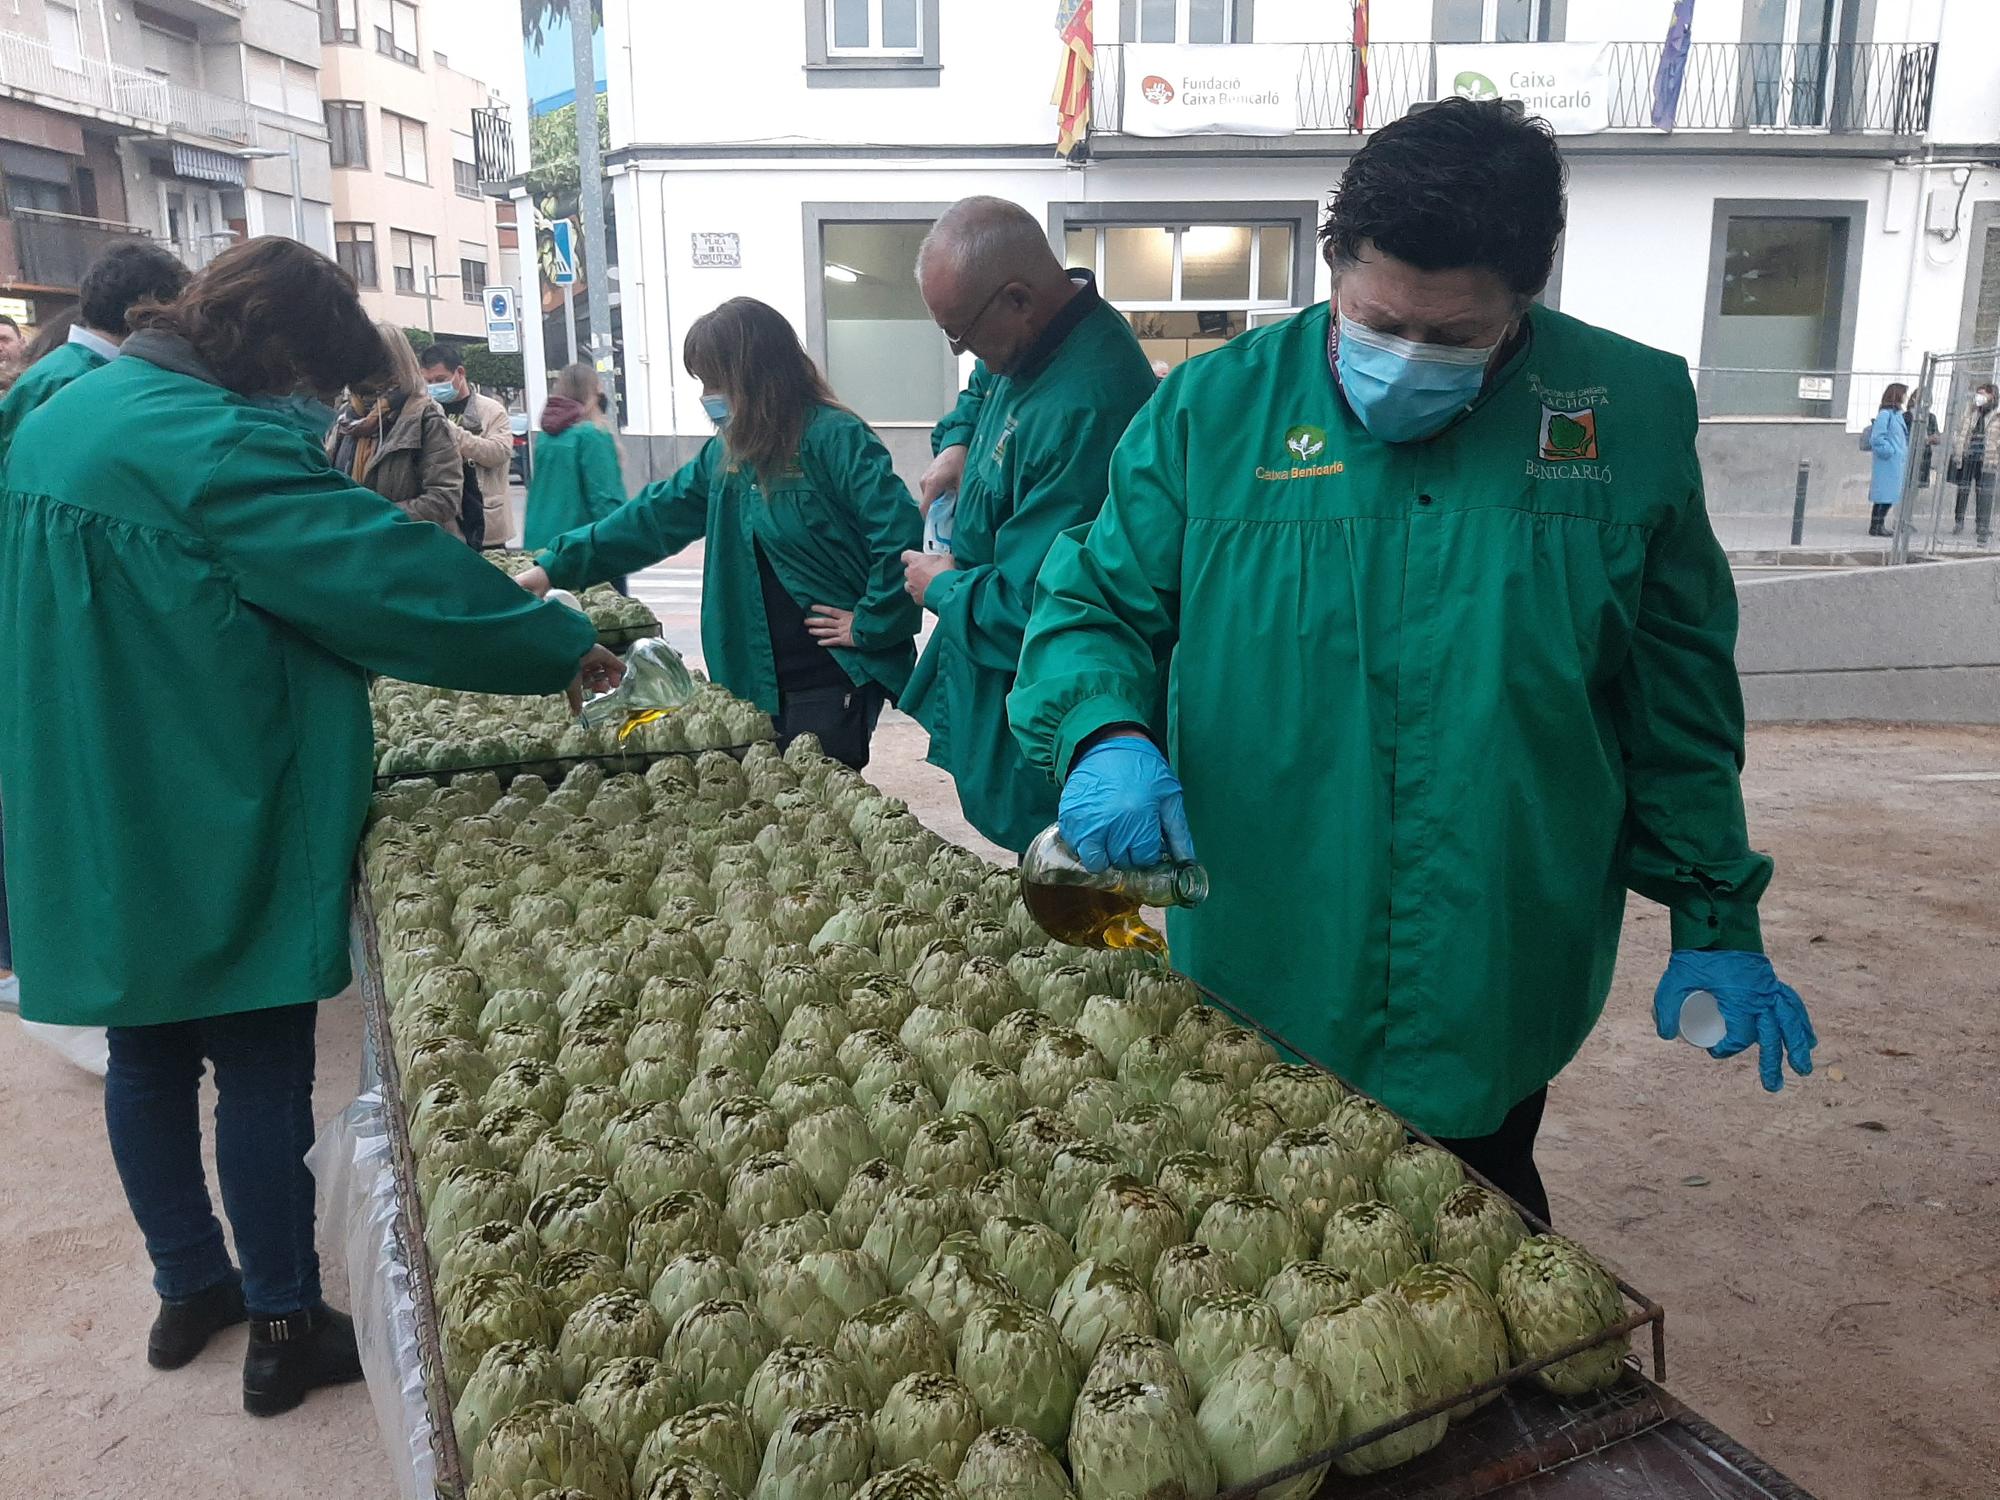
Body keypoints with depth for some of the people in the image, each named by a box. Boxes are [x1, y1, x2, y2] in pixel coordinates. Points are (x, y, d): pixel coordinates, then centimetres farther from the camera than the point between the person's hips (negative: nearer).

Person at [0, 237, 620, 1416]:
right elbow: (394, 572, -21)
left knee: (150, 1054, 18)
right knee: (262, 1068, 4)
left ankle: (192, 1288, 36)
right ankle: (286, 1329, 18)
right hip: (210, 826, -9)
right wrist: (564, 649, -12)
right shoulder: (213, 444, -21)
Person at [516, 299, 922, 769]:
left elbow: (901, 532, -21)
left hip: (834, 672, -7)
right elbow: (656, 516, 16)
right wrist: (555, 567, 14)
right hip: (763, 676, 7)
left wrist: (870, 623, -16)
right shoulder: (729, 452, 11)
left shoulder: (834, 437, -13)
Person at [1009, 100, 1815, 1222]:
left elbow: (1681, 698, 3)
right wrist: (1107, 736, -22)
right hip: (1252, 992, 1)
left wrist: (1718, 921, 5)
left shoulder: (1632, 412, -4)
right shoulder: (1211, 410, -7)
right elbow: (1091, 606, -1)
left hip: (1500, 1000, 0)